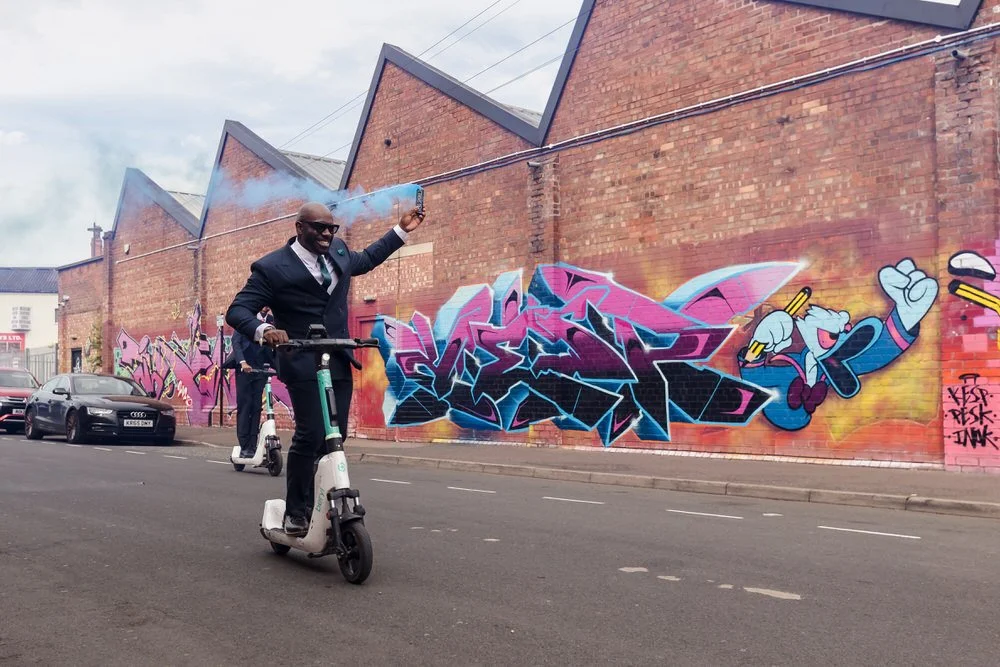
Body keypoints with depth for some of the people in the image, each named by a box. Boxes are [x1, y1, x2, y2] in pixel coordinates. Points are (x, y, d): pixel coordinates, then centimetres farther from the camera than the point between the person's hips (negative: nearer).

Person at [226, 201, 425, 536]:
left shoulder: (338, 251, 11)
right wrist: (264, 330, -31)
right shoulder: (272, 267, -8)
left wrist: (401, 230, 30)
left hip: (339, 363, 6)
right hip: (302, 364, -6)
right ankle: (295, 514, 0)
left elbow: (365, 259, 32)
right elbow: (237, 311, -10)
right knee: (310, 436, -14)